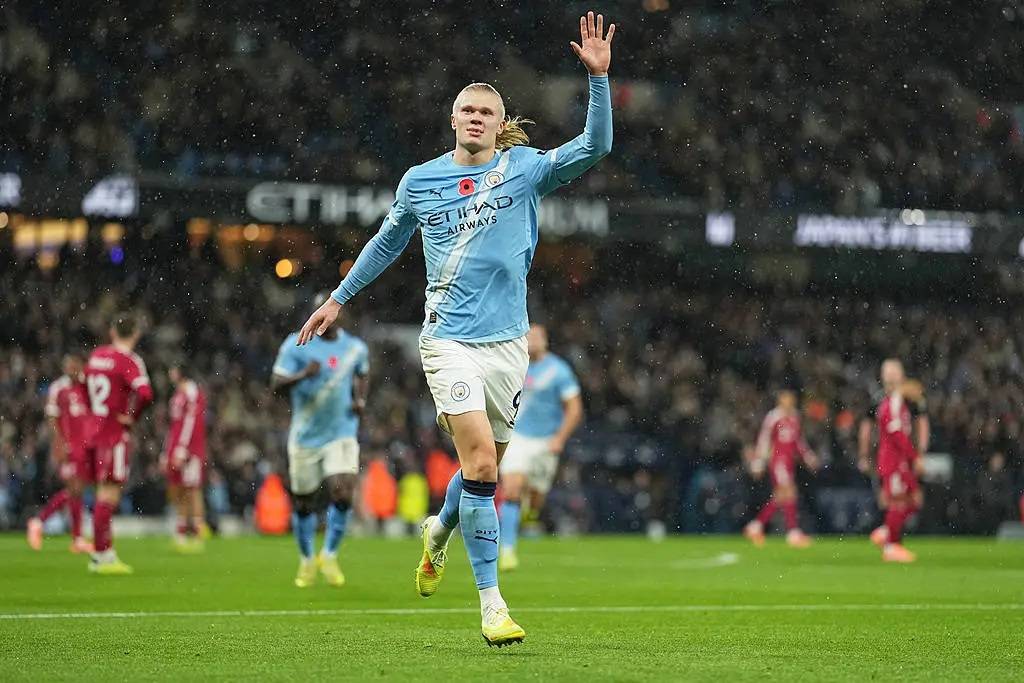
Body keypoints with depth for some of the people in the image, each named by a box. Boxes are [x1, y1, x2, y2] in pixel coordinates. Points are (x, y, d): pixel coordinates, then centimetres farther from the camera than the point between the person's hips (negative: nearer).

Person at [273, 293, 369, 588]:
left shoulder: (356, 348, 3)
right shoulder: (296, 345, -7)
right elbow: (276, 385, -13)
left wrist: (361, 399, 4)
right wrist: (303, 375, -32)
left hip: (342, 434, 1)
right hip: (305, 437, -1)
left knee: (343, 494, -17)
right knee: (303, 504, 7)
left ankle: (329, 556, 1)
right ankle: (306, 561, 29)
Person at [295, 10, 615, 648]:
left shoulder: (524, 169, 3)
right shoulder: (420, 181, 6)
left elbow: (594, 147, -10)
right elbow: (388, 241, 22)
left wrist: (598, 77, -19)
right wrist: (339, 298, 28)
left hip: (507, 341, 2)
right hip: (449, 338, -2)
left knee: (484, 469, 11)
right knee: (480, 463, -17)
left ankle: (439, 533, 46)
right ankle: (492, 602, -12)